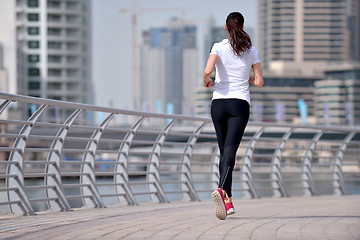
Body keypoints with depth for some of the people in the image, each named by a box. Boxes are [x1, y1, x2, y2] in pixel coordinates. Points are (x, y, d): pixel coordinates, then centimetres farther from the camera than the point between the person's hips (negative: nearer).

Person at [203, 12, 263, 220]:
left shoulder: (219, 47, 0)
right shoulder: (251, 50, 4)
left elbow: (208, 71, -16)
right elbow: (259, 82, 5)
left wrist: (207, 81, 6)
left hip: (219, 103, 1)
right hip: (240, 104, -1)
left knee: (225, 152, 13)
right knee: (229, 152, -13)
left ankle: (228, 202, 13)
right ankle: (221, 190, -39)